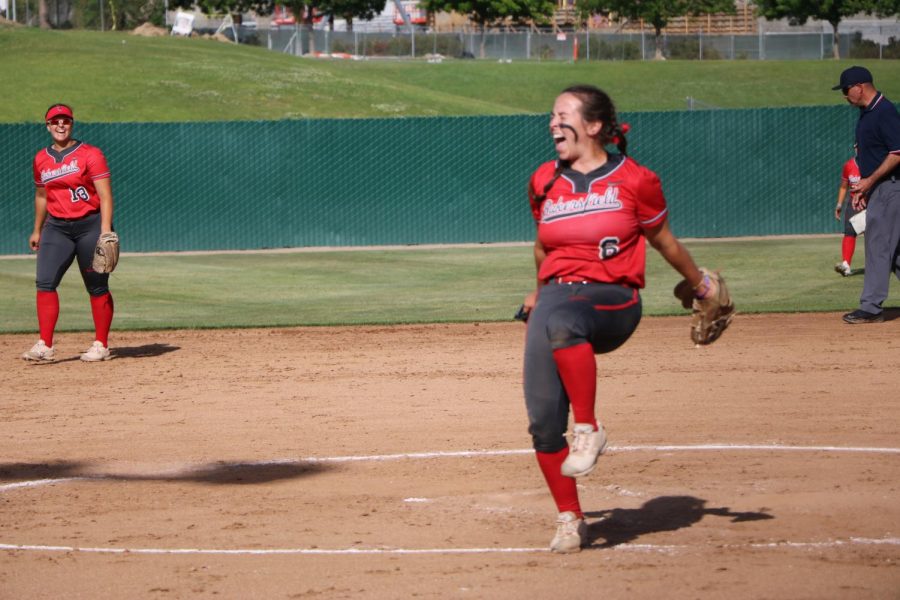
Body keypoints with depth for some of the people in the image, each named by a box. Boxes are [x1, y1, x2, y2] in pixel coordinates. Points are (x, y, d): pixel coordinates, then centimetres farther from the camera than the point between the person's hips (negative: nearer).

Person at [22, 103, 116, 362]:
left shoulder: (90, 155, -7)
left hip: (90, 225, -4)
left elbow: (105, 195, -11)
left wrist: (105, 230, -20)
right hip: (56, 227, 4)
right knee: (45, 282, -11)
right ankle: (45, 346, -12)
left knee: (97, 287, 3)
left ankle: (101, 345, 13)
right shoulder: (41, 160, 10)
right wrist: (37, 230, 24)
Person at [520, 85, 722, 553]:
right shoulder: (544, 182, 12)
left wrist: (700, 284, 25)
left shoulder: (634, 181, 0)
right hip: (556, 298, 5)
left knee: (560, 321, -41)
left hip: (612, 301, -4)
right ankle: (569, 519, 7)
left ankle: (589, 430, -28)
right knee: (543, 420, -9)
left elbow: (662, 240, 16)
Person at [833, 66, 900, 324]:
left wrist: (870, 181, -20)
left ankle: (871, 307, -6)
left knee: (878, 246, -8)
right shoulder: (866, 113, 15)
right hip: (876, 189, 10)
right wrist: (861, 187, 17)